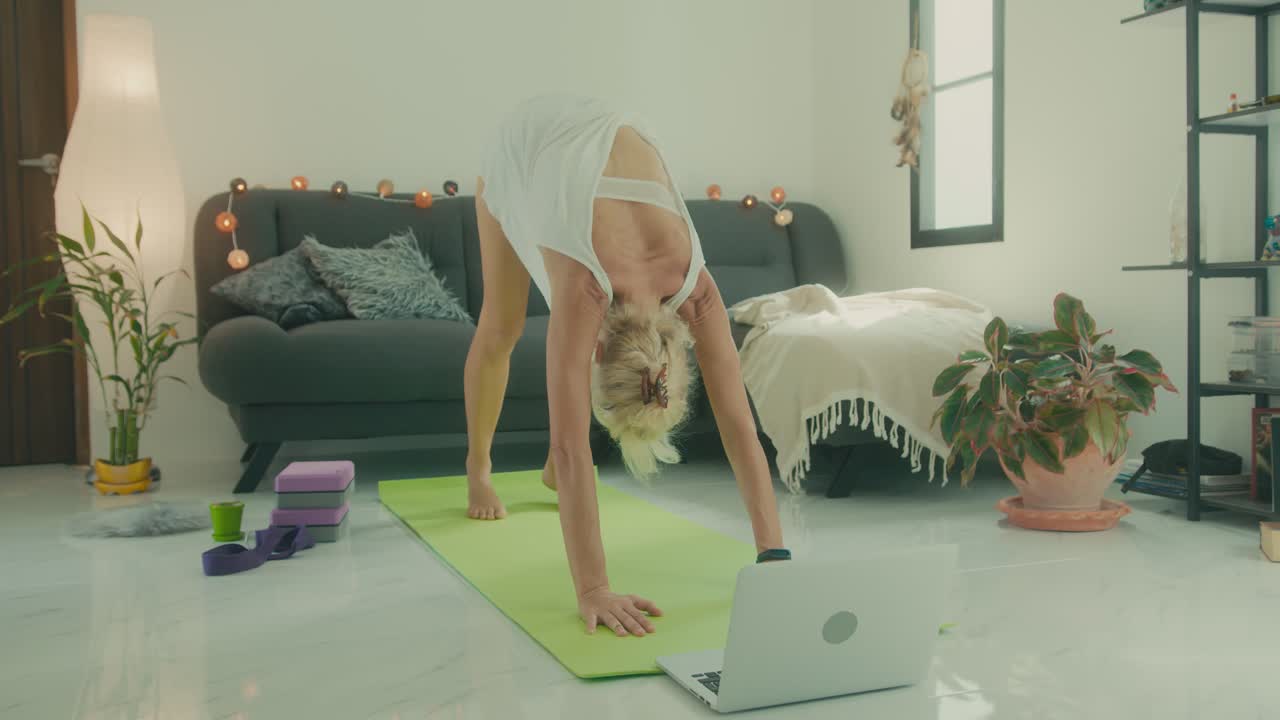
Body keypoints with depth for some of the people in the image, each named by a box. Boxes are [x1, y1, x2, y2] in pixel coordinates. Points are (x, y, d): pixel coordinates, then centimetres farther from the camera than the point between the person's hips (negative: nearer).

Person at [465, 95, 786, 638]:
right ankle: (478, 472, 29)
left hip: (611, 135, 2)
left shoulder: (695, 288, -36)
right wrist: (593, 590, -53)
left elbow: (740, 427, -38)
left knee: (569, 328, 4)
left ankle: (552, 469, 27)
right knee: (501, 329, 6)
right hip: (527, 142, -2)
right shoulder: (586, 286, -46)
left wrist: (773, 556, -42)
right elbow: (574, 447, -50)